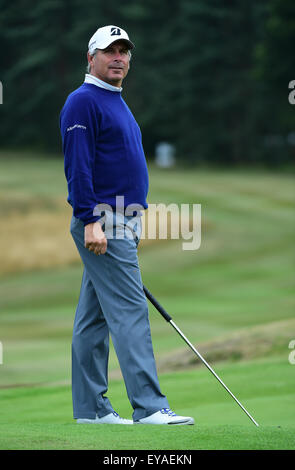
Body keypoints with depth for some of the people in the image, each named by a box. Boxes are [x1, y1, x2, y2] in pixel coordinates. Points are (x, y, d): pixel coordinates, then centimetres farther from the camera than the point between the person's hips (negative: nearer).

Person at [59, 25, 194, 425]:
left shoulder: (117, 104, 21)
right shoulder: (84, 102, -9)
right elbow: (77, 165, -17)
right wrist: (91, 221, -23)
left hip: (118, 224, 10)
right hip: (101, 222, -10)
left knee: (94, 318, 9)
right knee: (130, 311, -14)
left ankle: (90, 407, 11)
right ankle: (149, 406, -18)